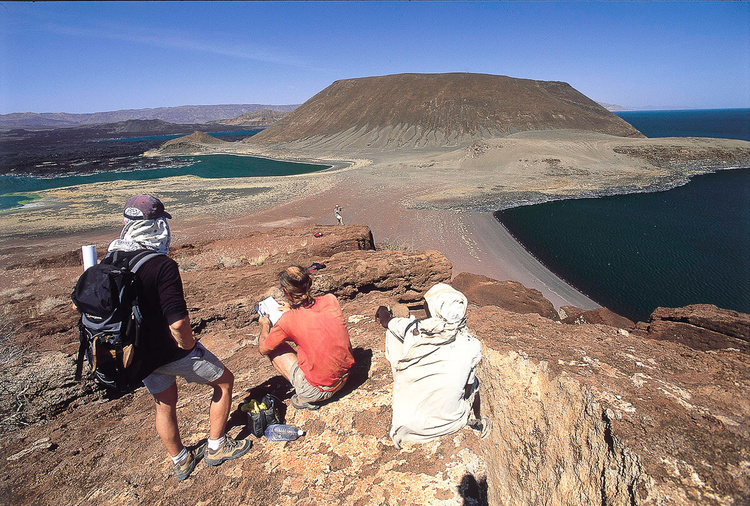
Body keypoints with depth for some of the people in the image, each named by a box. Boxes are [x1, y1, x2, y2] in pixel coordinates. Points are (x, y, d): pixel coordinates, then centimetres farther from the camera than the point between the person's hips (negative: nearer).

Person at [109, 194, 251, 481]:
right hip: (170, 351, -7)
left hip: (139, 353, 7)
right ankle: (216, 448, 26)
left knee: (164, 405, 25)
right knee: (224, 381, 15)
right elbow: (178, 323, -33)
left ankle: (180, 462, 43)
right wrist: (190, 347, -12)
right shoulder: (162, 266, -28)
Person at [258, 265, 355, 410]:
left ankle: (304, 398, 8)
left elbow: (263, 349, 1)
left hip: (317, 391, -5)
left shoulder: (288, 320, -19)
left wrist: (265, 325, 19)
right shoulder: (331, 300, -7)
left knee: (274, 348, 10)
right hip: (345, 379, 6)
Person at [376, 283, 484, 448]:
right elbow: (468, 389, 1)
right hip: (450, 424, 1)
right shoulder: (472, 345, -15)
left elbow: (386, 321, 6)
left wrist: (383, 311, 30)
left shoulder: (412, 329, -18)